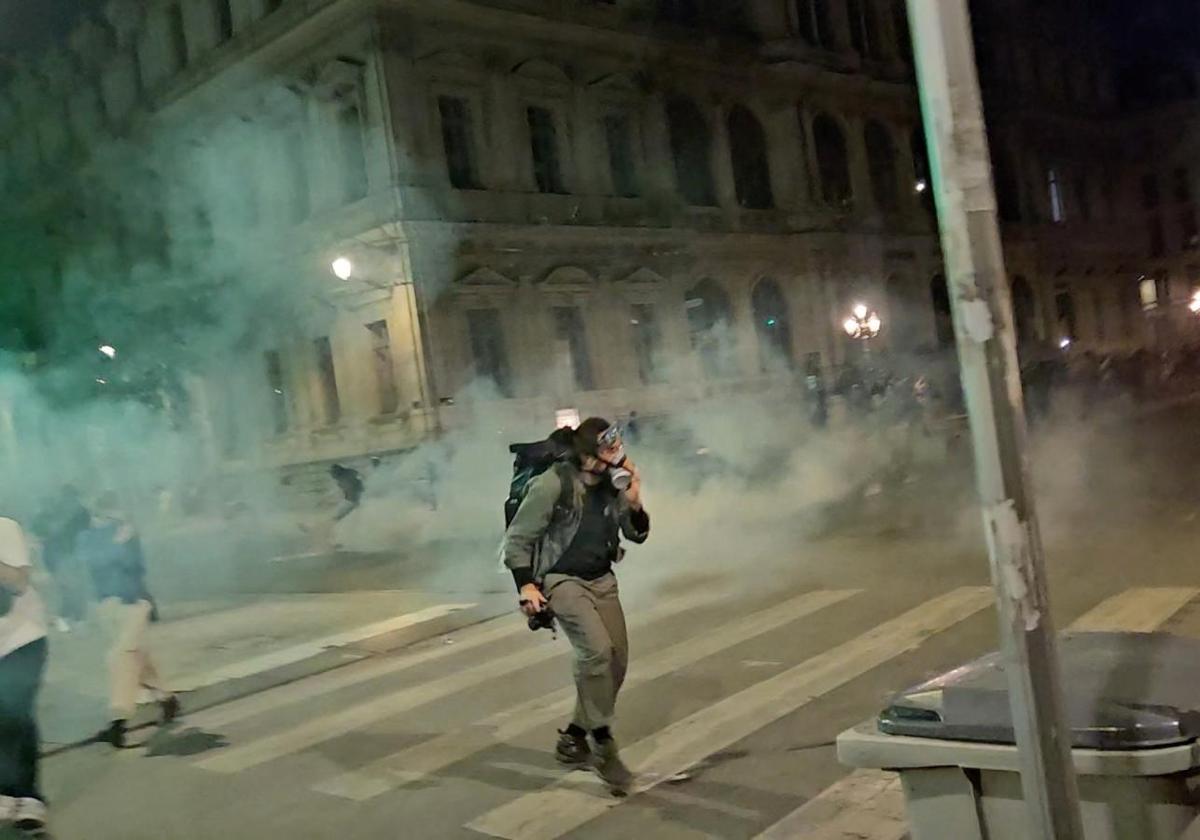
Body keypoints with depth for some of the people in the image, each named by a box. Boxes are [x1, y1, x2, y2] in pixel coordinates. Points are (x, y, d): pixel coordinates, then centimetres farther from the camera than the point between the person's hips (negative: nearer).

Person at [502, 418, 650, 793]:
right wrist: (526, 584, -21)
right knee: (596, 650, -25)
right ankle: (604, 745, -12)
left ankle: (574, 738, 21)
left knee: (616, 660, 5)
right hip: (562, 580, -7)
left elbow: (638, 534, 8)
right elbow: (517, 538, -12)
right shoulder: (553, 485, -19)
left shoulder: (613, 484, -1)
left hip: (602, 580, 7)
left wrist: (634, 504, -10)